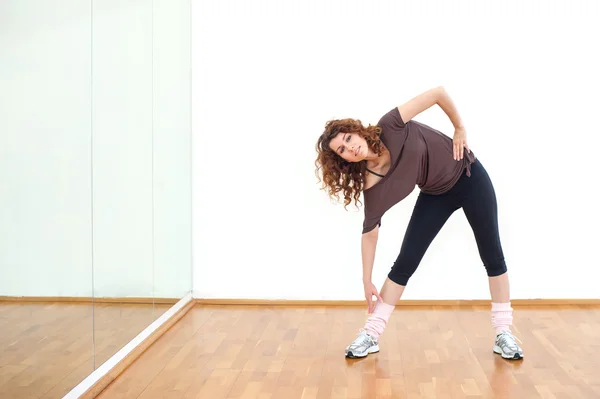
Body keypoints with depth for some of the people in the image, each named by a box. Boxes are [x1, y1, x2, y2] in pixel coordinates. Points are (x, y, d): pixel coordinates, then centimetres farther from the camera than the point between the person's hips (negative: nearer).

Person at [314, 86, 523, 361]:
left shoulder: (390, 128, -30)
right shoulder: (371, 185, -20)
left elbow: (438, 93, -25)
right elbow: (370, 233, -11)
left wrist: (459, 129, -16)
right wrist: (367, 281, -8)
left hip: (469, 176, -2)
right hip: (436, 195, 2)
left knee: (492, 256, 2)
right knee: (405, 262, -5)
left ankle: (503, 332, 15)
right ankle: (371, 335, 3)